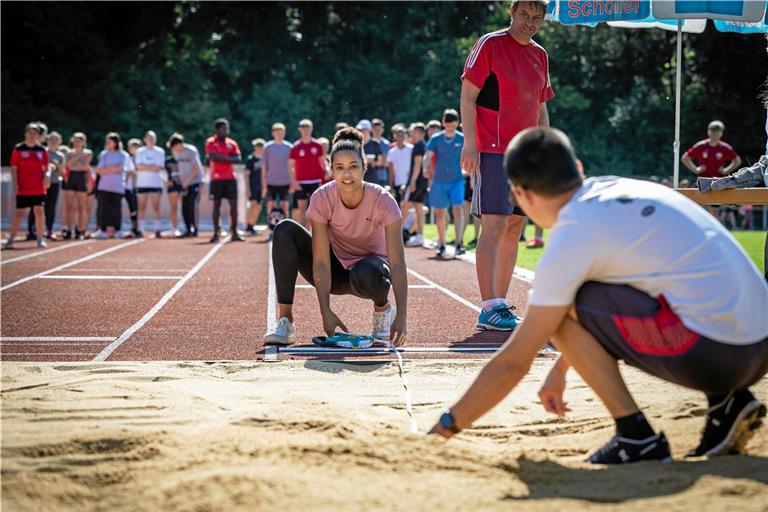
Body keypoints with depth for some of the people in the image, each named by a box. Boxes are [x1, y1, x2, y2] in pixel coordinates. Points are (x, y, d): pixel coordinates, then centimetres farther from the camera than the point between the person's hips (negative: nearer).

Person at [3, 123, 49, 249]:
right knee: (19, 213, -1)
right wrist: (15, 183, -9)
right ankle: (11, 239, 7)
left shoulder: (42, 150, 6)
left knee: (39, 211, 1)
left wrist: (47, 174, -8)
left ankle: (40, 239, 9)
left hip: (39, 188, 2)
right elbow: (14, 168, -1)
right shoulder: (18, 149, -1)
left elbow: (46, 167, 12)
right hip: (23, 188, -2)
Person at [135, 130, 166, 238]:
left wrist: (146, 167, -7)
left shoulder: (160, 151, 9)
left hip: (156, 183, 1)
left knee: (156, 207, -3)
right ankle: (140, 230, 0)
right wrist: (154, 167, -6)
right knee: (142, 207, -1)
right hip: (142, 183, -1)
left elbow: (162, 167, 2)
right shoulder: (140, 151, 6)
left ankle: (157, 229, -5)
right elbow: (139, 166, -4)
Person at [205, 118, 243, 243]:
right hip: (216, 178, -3)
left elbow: (239, 159, 0)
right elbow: (213, 157, -15)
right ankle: (215, 233, 5)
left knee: (234, 204, -2)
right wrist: (230, 159, -9)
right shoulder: (210, 142, -1)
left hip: (230, 178, 3)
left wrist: (221, 158, -11)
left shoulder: (232, 143, 10)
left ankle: (234, 233, 1)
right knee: (217, 205, 1)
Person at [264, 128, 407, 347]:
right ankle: (285, 322, -20)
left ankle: (383, 308, -2)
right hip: (335, 272, 2)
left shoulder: (382, 201, -25)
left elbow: (397, 262, -29)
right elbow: (321, 262, -23)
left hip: (368, 268, -2)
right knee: (285, 230, -22)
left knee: (365, 273, -40)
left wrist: (401, 315, -39)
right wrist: (326, 312, -31)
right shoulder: (322, 199, -21)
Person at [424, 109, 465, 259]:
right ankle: (441, 245, 22)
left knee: (458, 209, -16)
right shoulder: (436, 139, 0)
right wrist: (425, 168, -25)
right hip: (439, 181, 1)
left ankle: (458, 245, -19)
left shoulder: (462, 139, 0)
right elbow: (428, 156, -7)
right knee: (440, 213, 8)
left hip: (457, 180, -1)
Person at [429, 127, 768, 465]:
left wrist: (446, 427, 10)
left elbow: (514, 362, -1)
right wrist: (560, 370, 40)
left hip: (712, 354, -8)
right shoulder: (618, 187, 16)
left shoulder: (571, 239, -7)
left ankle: (637, 437, 0)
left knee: (561, 308, 0)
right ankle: (727, 401, 13)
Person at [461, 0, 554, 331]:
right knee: (495, 226, -11)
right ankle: (488, 309, -11)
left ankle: (501, 303, 15)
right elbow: (467, 95, -8)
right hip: (493, 151, -7)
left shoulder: (540, 56, 16)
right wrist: (470, 143, -15)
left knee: (514, 229, 8)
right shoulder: (490, 45, -4)